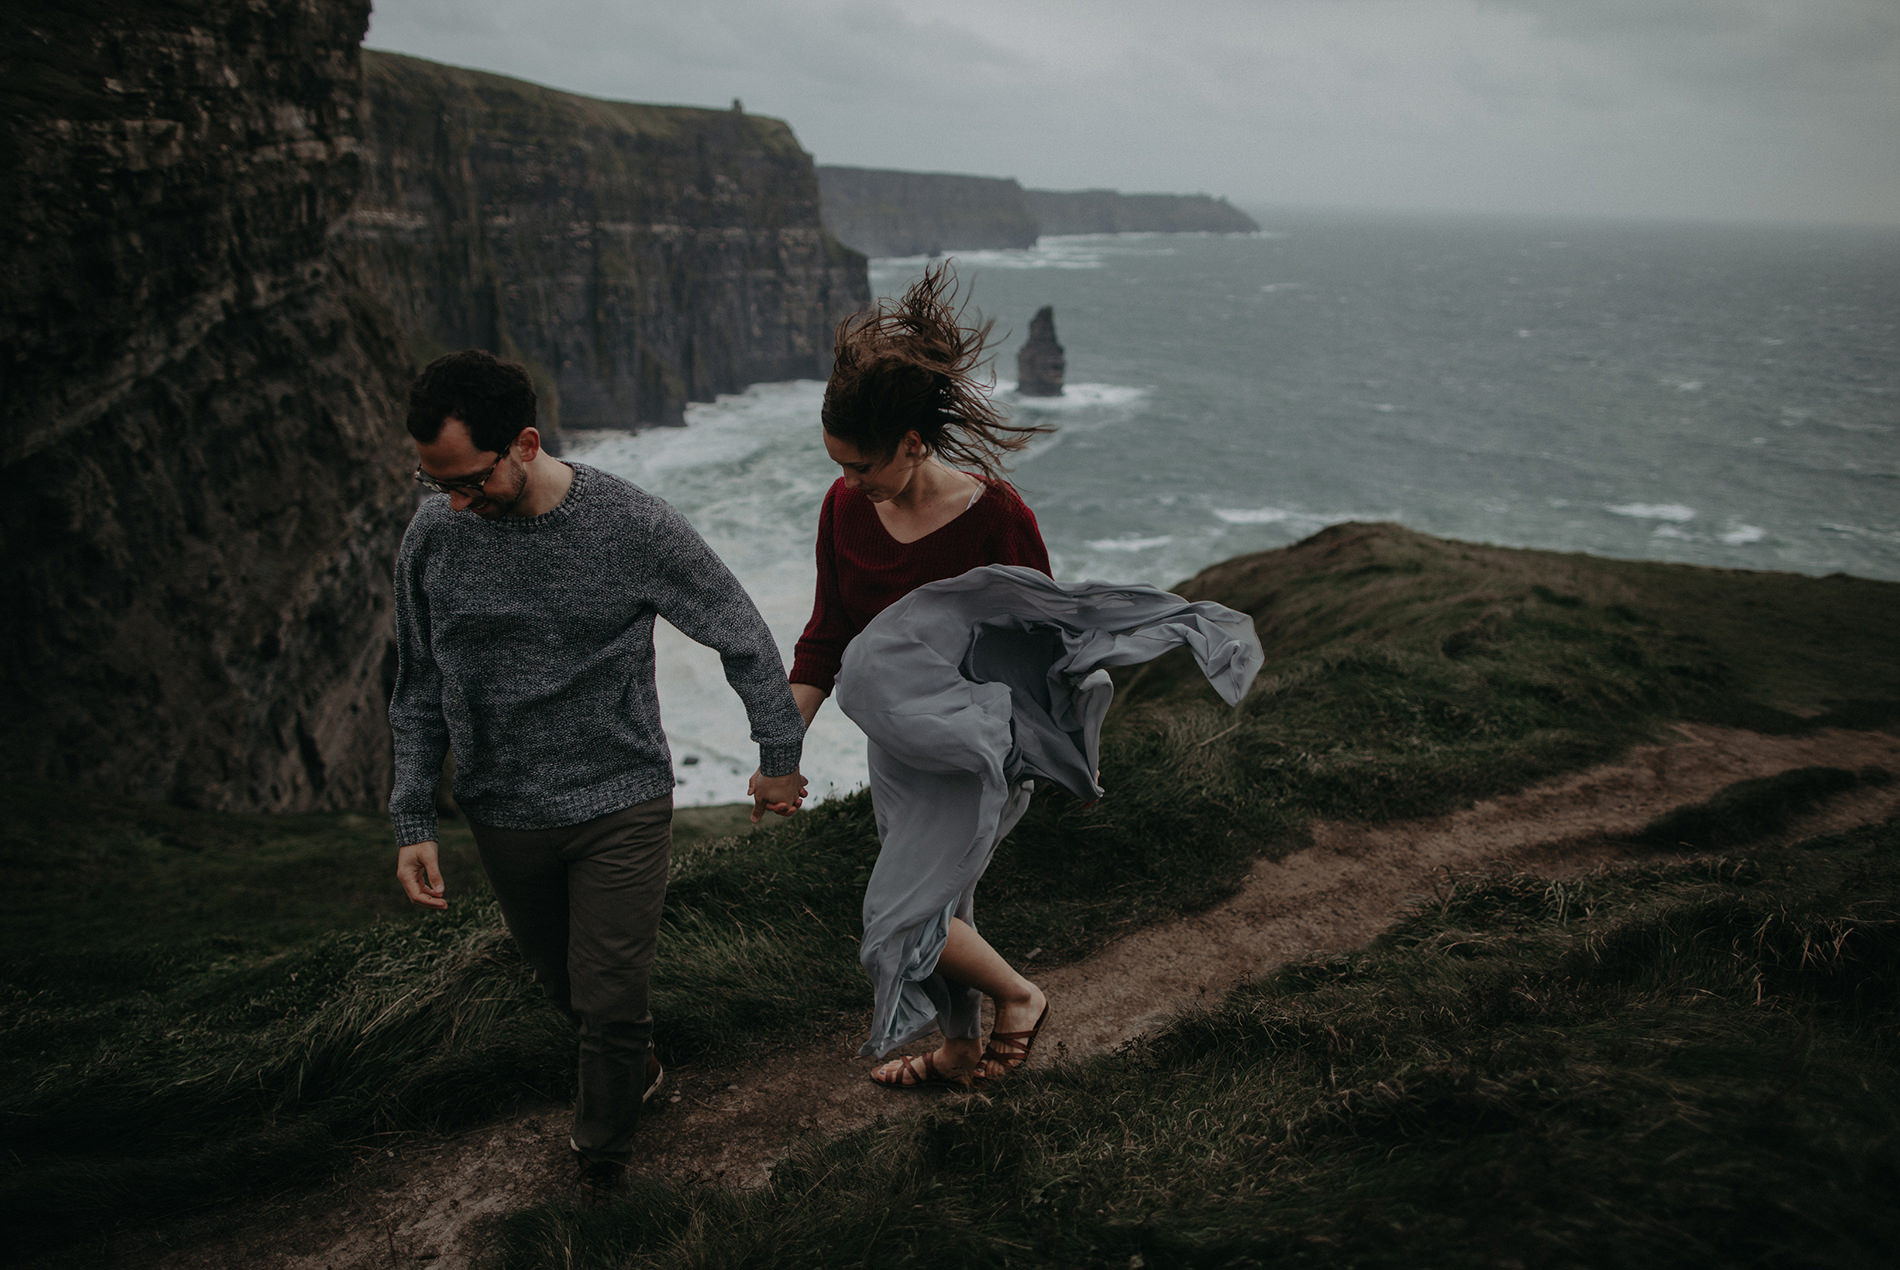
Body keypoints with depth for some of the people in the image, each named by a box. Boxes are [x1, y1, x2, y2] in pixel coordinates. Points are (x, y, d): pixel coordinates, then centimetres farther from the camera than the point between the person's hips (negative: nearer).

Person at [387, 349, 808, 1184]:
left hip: (622, 807, -3)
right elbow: (420, 692, 5)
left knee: (610, 1003, -2)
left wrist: (779, 757, 4)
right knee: (565, 988, 18)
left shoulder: (634, 527, -16)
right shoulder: (432, 538, -8)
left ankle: (601, 1162, 24)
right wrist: (412, 822, 0)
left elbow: (742, 636, -3)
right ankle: (637, 1069, 48)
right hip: (502, 817, 3)